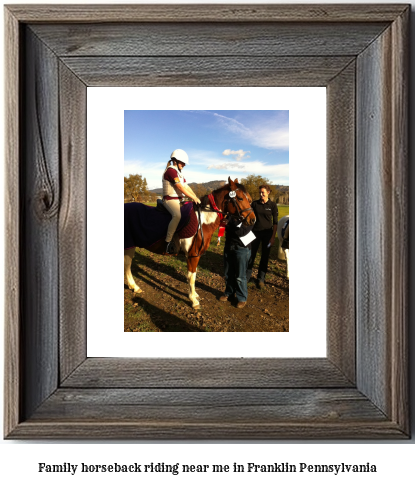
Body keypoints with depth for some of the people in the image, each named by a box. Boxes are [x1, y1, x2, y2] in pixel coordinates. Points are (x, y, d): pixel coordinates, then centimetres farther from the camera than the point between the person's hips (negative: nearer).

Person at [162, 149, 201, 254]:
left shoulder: (179, 173, 21)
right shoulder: (171, 170, -12)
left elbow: (186, 187, 17)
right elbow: (180, 187, -18)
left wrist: (196, 198, 5)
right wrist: (194, 198, -16)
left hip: (179, 200, 11)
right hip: (170, 199, -11)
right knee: (177, 215, -36)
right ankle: (168, 243, -34)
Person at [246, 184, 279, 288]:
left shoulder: (272, 205, -4)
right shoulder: (255, 204, 0)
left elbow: (275, 222, -2)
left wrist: (273, 237, -7)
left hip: (267, 234, -1)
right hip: (255, 232, 1)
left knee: (265, 257, 7)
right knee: (251, 255, 3)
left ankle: (261, 278, 20)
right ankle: (247, 276, 18)